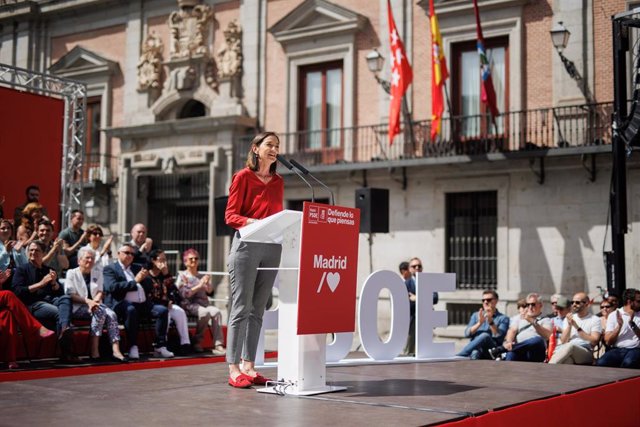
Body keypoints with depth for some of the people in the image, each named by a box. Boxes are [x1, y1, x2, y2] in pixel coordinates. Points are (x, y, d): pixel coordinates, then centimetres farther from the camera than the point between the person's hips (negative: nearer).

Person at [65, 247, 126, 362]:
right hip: (78, 308, -4)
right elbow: (70, 295, -4)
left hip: (95, 304, 4)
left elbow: (100, 291, 12)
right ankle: (94, 351, -36)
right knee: (99, 312, -34)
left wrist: (95, 301, -12)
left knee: (111, 314, -27)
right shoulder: (72, 273, 6)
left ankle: (116, 350, -40)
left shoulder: (98, 272, 19)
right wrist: (87, 301, -19)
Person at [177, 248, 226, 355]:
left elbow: (210, 292, 12)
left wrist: (208, 283, -9)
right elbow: (184, 294, -4)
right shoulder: (182, 276, 11)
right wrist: (199, 286, -11)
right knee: (205, 312, -35)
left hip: (204, 303, 4)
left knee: (217, 312, -28)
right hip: (189, 304, -4)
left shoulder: (202, 276, 25)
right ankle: (197, 342, -17)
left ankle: (218, 345, -35)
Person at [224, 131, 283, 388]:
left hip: (272, 247, 6)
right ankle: (233, 369, -4)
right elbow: (230, 215, -5)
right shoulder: (243, 177, 0)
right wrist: (252, 222, -22)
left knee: (258, 309, 7)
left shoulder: (278, 181, 17)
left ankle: (248, 365, 12)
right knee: (241, 308, -7)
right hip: (246, 244, -6)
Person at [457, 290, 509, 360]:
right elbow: (467, 333, 8)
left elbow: (499, 337, -5)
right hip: (475, 347, 2)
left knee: (485, 336, -34)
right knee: (475, 353, -36)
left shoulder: (503, 318, 13)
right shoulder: (476, 315, 24)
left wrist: (491, 322, -15)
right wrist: (479, 323, -7)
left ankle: (458, 357, -37)